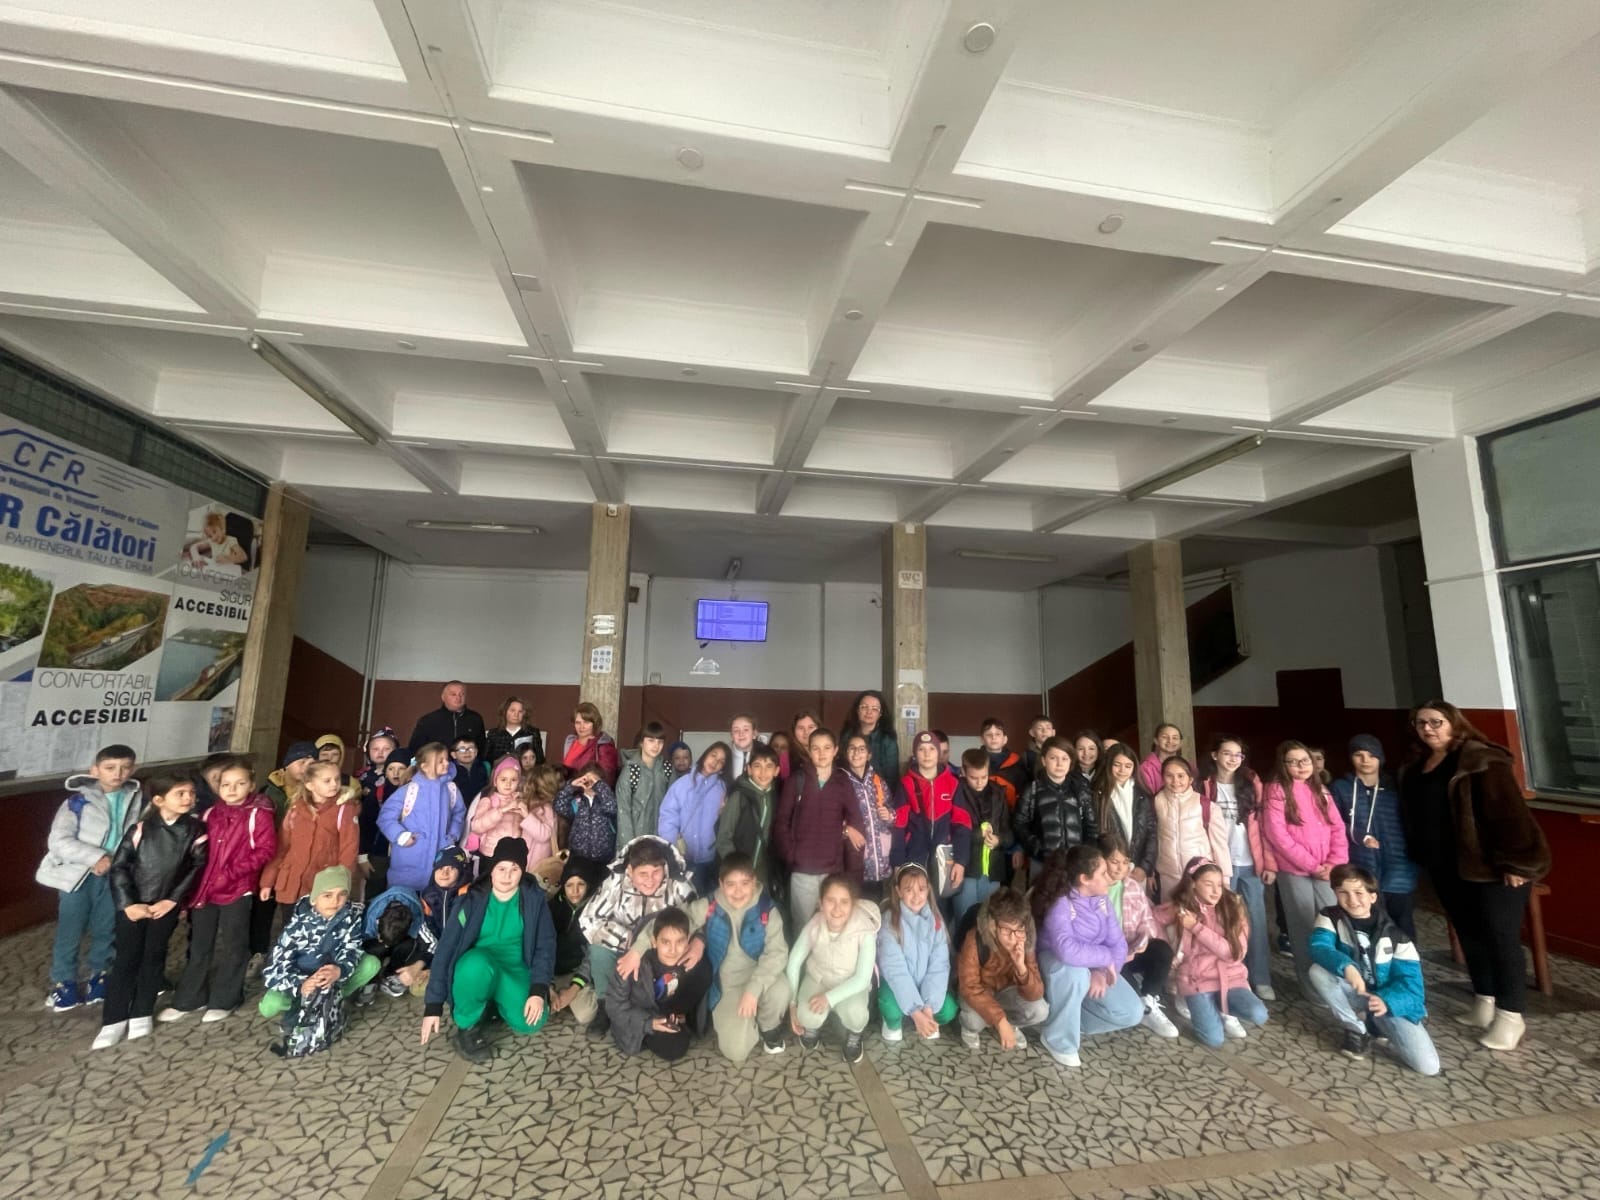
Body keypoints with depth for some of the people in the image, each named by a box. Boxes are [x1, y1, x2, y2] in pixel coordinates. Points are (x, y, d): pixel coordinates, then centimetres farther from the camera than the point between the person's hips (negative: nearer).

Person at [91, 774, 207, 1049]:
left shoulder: (195, 830, -5)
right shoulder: (140, 829, -6)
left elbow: (197, 868, -5)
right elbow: (119, 866, -4)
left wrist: (172, 900, -10)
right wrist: (128, 903, -12)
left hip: (167, 905, 1)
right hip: (133, 905, -1)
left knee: (153, 957, 10)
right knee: (125, 959, 3)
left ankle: (141, 1015, 23)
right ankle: (114, 1021, 15)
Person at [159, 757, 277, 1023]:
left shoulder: (258, 815, -10)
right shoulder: (210, 814, 7)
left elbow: (266, 850, -16)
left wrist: (232, 873, -20)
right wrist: (197, 884, 3)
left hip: (238, 890, -5)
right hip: (205, 889, 5)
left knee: (234, 946, 7)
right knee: (199, 946, 16)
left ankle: (224, 1001, 20)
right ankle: (190, 999, 30)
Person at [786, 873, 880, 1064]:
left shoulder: (865, 929, -31)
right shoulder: (814, 926, -25)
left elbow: (863, 978, -22)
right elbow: (794, 963, -9)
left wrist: (830, 997, -30)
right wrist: (792, 1003, -9)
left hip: (851, 984, -1)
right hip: (818, 977, 2)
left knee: (855, 1013, -32)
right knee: (807, 1017, -25)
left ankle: (854, 1036, 6)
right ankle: (812, 1026, 13)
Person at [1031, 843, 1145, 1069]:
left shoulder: (1101, 900, -8)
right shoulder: (1059, 904, -30)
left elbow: (1118, 944, -7)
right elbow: (1067, 950, -45)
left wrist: (1104, 972, -24)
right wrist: (1106, 957, -30)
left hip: (1096, 967, 6)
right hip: (1055, 962, -6)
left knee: (1132, 1013, -11)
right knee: (1075, 972, -40)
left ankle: (1073, 1020, 8)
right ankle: (1058, 1040, -17)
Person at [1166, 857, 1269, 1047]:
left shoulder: (1232, 907, -4)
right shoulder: (1182, 910, -4)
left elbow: (1234, 952, -12)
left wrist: (1197, 927, -17)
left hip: (1230, 977, 2)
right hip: (1197, 980, -2)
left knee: (1259, 1016, -24)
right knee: (1214, 1039, -18)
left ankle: (1225, 1012, 7)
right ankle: (1200, 1011, 14)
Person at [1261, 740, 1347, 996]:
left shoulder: (1320, 790, 11)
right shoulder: (1276, 790, -8)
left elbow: (1337, 828, 9)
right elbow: (1277, 834, -13)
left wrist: (1335, 862, -5)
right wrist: (1311, 864, -12)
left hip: (1325, 870, 5)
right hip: (1294, 870, -5)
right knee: (1305, 927, 4)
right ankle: (1310, 985, 16)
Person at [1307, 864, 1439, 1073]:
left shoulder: (1394, 933, -10)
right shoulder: (1330, 917, -9)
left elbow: (1410, 980, -12)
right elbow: (1318, 947, -24)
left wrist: (1386, 1001, -31)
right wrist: (1346, 967, -44)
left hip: (1390, 1001, 0)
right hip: (1354, 995, 0)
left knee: (1428, 1065, -17)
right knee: (1318, 971, -29)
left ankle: (1380, 1027, 15)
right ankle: (1357, 1030, -6)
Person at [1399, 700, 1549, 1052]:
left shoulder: (1480, 760, -13)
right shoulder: (1417, 767, 10)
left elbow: (1509, 811, -18)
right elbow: (1415, 816, 16)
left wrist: (1517, 862, -22)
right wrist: (1423, 859, 15)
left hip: (1490, 866, -7)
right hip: (1447, 868, 8)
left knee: (1500, 937, 1)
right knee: (1469, 935, 16)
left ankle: (1510, 1016, 13)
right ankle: (1485, 1004, 29)